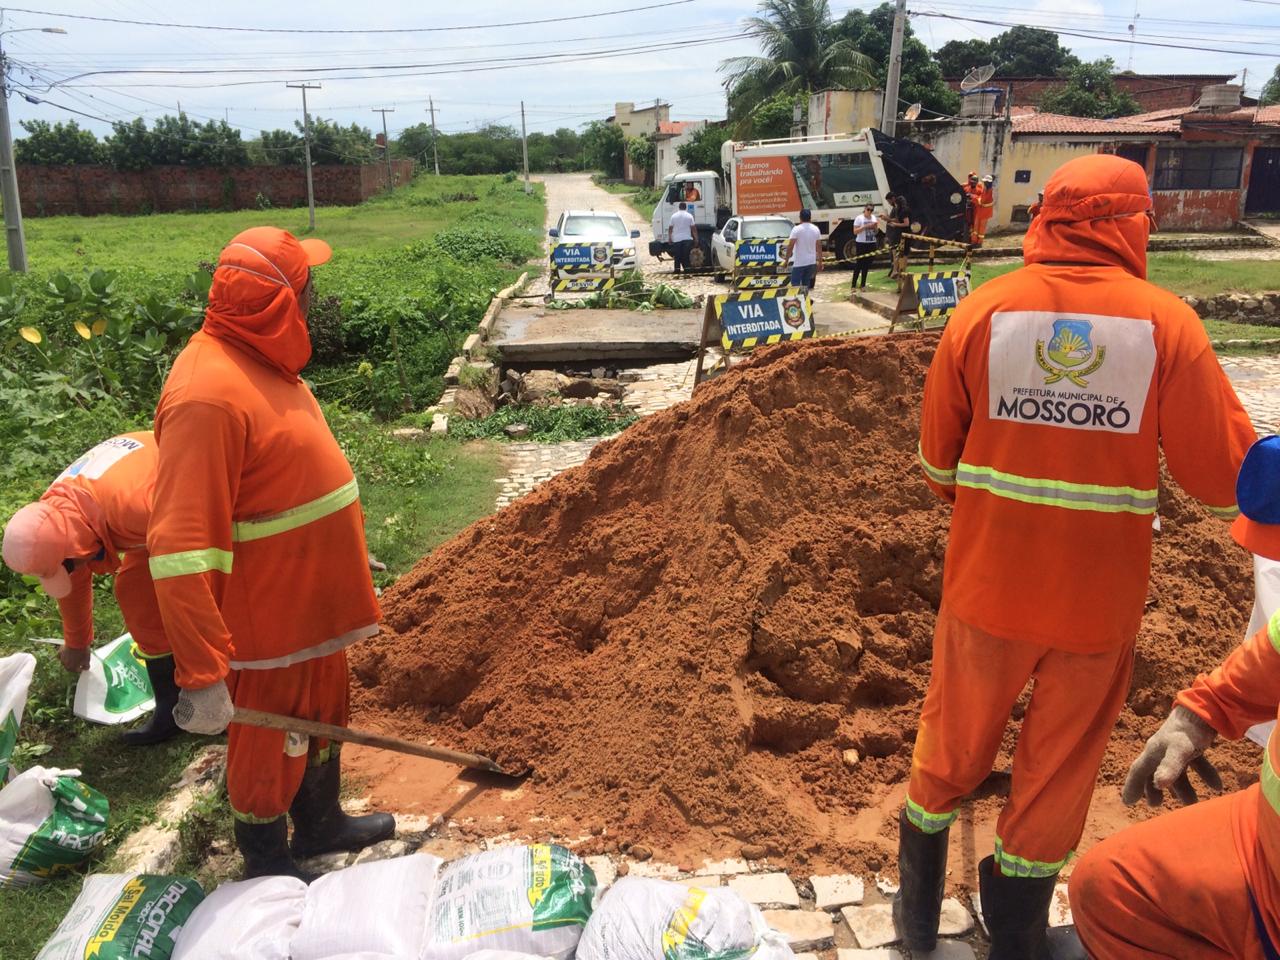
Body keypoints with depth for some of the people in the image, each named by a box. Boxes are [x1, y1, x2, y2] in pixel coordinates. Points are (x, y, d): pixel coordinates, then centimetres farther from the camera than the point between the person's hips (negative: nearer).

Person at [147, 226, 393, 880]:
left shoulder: (261, 359, 2)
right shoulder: (208, 394, -29)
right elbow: (181, 550, -31)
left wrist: (343, 576, 24)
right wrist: (202, 676, -30)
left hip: (310, 598, 9)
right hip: (266, 617, -9)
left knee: (321, 714, 26)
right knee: (271, 738, 12)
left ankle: (320, 824, 49)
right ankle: (267, 864, 37)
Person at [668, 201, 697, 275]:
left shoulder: (674, 216, 3)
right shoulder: (689, 216, 1)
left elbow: (670, 228, 4)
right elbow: (693, 228, -1)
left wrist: (669, 238, 13)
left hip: (676, 239, 1)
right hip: (687, 239, -1)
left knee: (677, 256, 4)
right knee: (686, 255, 2)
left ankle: (677, 270, 3)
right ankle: (686, 269, -3)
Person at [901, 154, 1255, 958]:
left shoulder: (983, 310, -7)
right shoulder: (1166, 321, -11)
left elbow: (938, 460, 0)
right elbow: (1228, 479, -8)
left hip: (987, 583, 2)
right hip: (1100, 596, -1)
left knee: (951, 744, 20)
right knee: (1059, 770, 18)